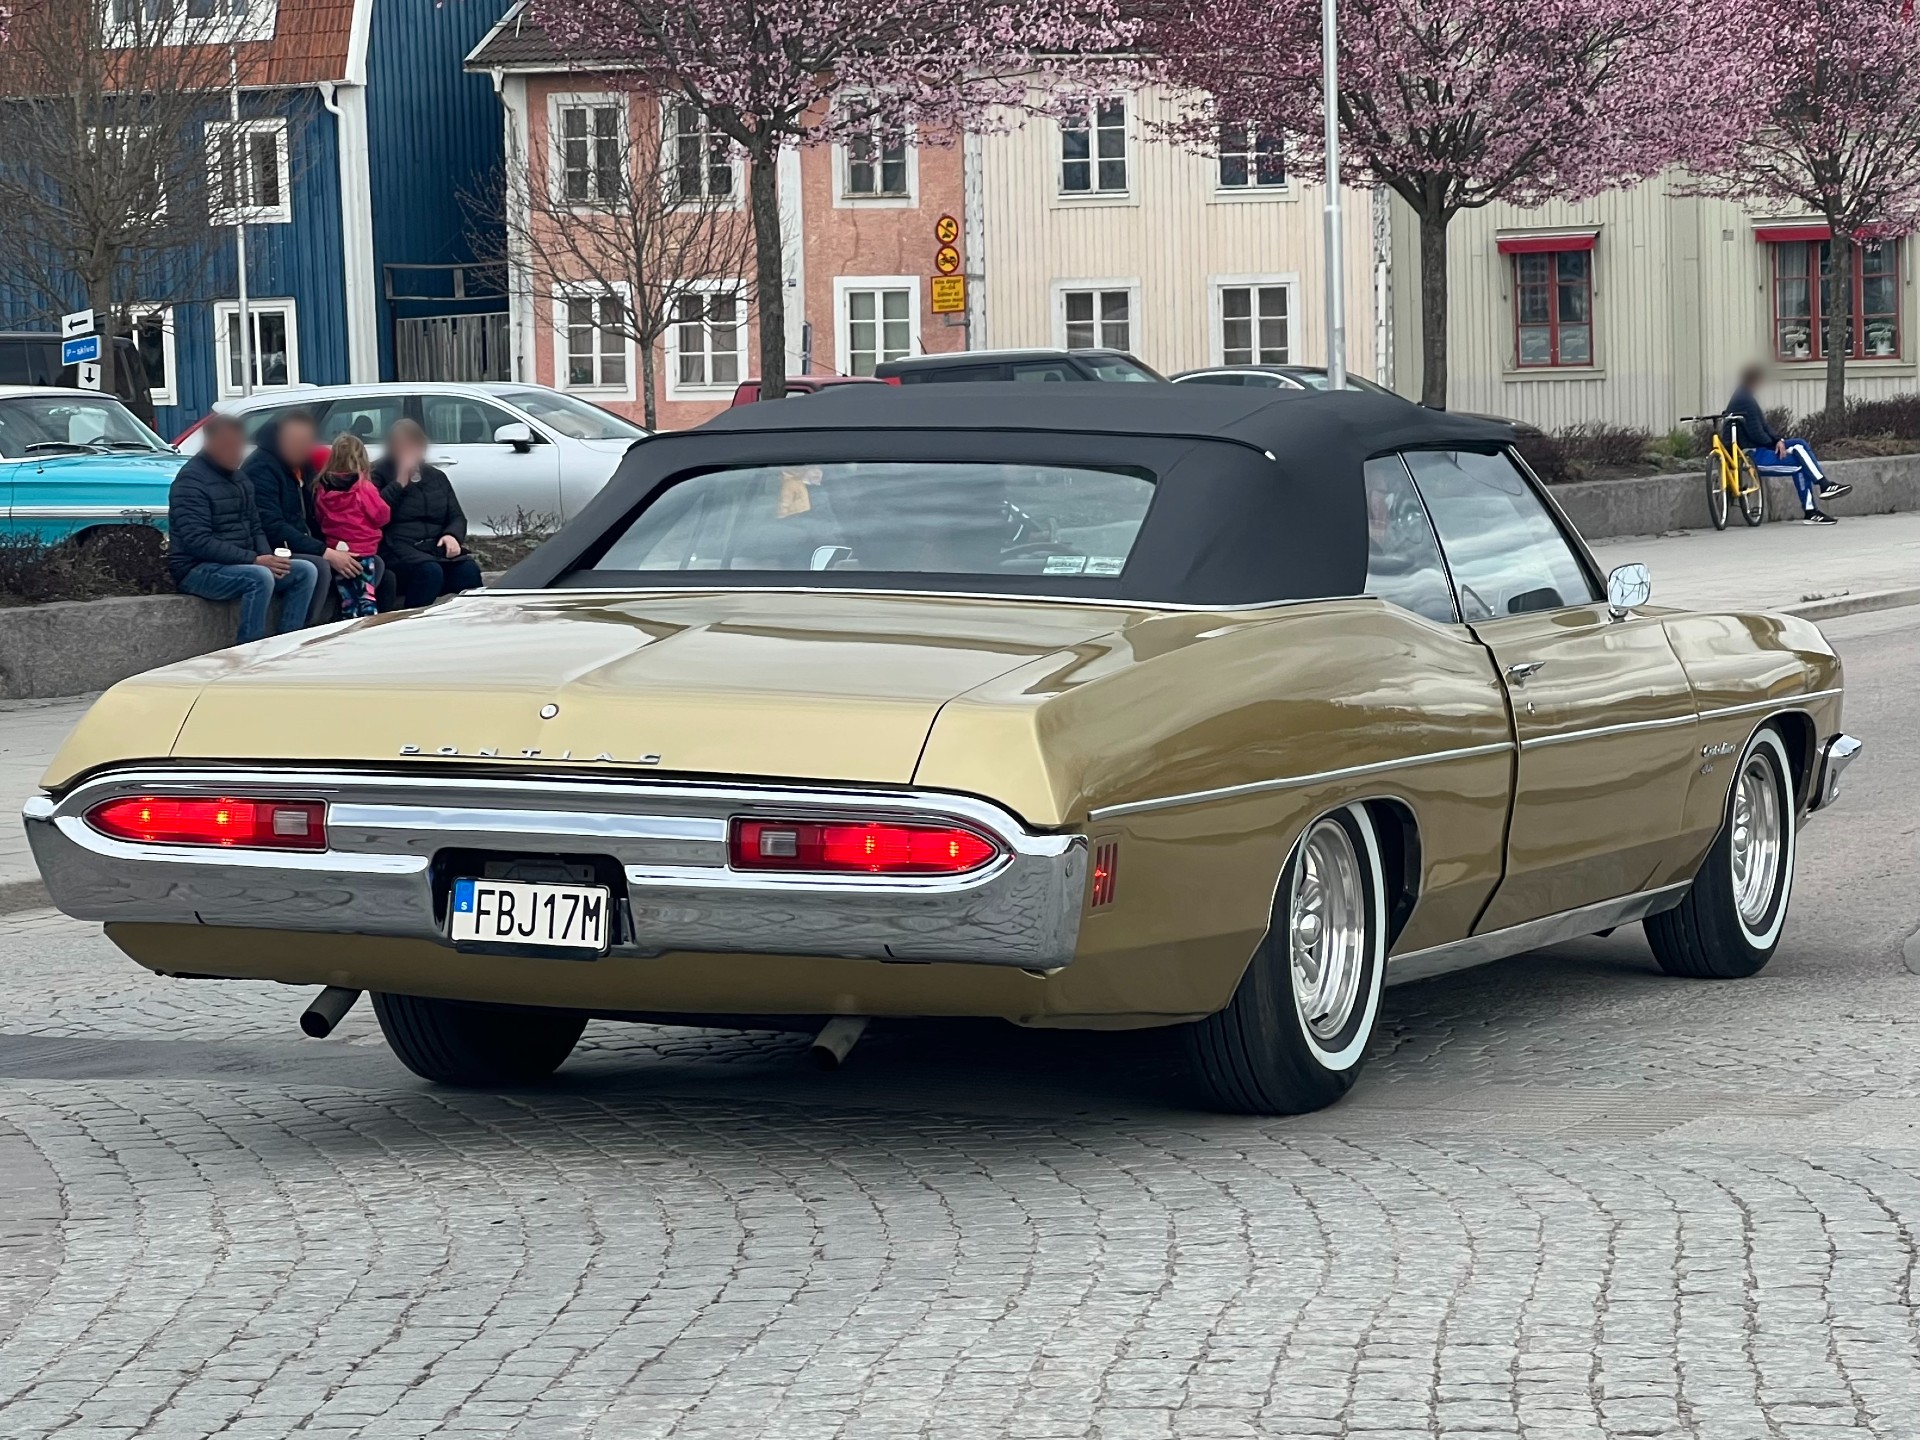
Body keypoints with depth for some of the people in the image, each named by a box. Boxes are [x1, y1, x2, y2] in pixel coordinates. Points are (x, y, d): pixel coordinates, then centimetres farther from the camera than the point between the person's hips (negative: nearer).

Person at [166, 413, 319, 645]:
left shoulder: (238, 478, 15)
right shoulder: (191, 480, -14)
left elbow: (255, 527, 20)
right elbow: (198, 542, -22)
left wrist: (268, 557, -4)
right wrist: (254, 560, -25)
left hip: (239, 563, 9)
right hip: (198, 569, -9)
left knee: (306, 571, -5)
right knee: (260, 577, -34)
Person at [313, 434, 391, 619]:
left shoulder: (322, 489, 0)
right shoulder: (363, 487, -13)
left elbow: (319, 518, 11)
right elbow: (382, 516, -8)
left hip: (335, 550, 3)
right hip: (363, 550, -3)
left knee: (347, 599, 9)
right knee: (367, 596, 1)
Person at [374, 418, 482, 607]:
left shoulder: (437, 477, 24)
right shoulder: (381, 476, 9)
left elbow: (457, 517, 19)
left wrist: (453, 535, -4)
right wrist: (400, 482, -8)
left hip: (436, 548, 4)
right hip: (399, 549, -4)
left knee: (469, 570, -27)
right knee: (429, 571, -37)